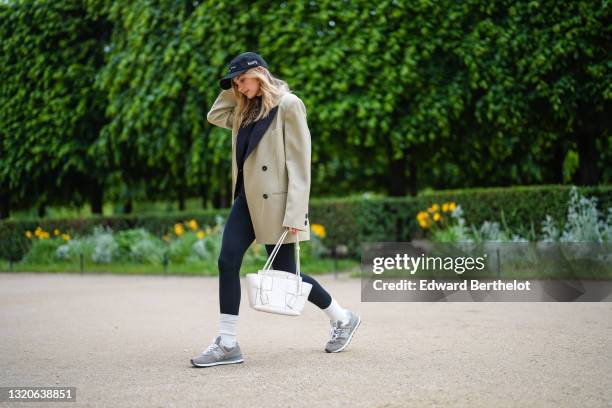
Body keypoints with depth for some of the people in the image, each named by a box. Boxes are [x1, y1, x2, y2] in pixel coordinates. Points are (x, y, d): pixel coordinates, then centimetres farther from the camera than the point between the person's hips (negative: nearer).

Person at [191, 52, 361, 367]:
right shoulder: (246, 110, 14)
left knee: (285, 274, 1)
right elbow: (215, 116, 24)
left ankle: (342, 319, 22)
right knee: (227, 262, -6)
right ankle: (227, 344, -1)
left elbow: (299, 162, -14)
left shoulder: (288, 105, -10)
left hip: (275, 200, -7)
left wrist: (296, 214, -20)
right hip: (247, 198, 7)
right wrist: (231, 90, 13)